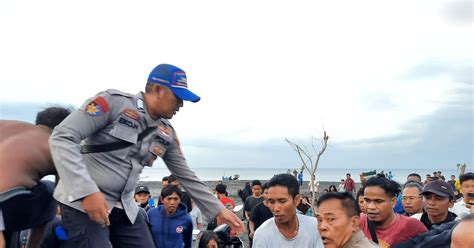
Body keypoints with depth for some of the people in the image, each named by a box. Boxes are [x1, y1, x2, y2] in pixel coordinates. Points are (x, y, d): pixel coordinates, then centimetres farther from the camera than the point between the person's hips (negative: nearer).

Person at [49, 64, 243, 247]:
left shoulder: (167, 133, 5)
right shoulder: (114, 101, -14)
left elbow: (186, 176, 12)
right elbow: (61, 137, -18)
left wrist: (219, 210, 9)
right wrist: (87, 191, -27)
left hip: (124, 207, 6)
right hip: (82, 203, -6)